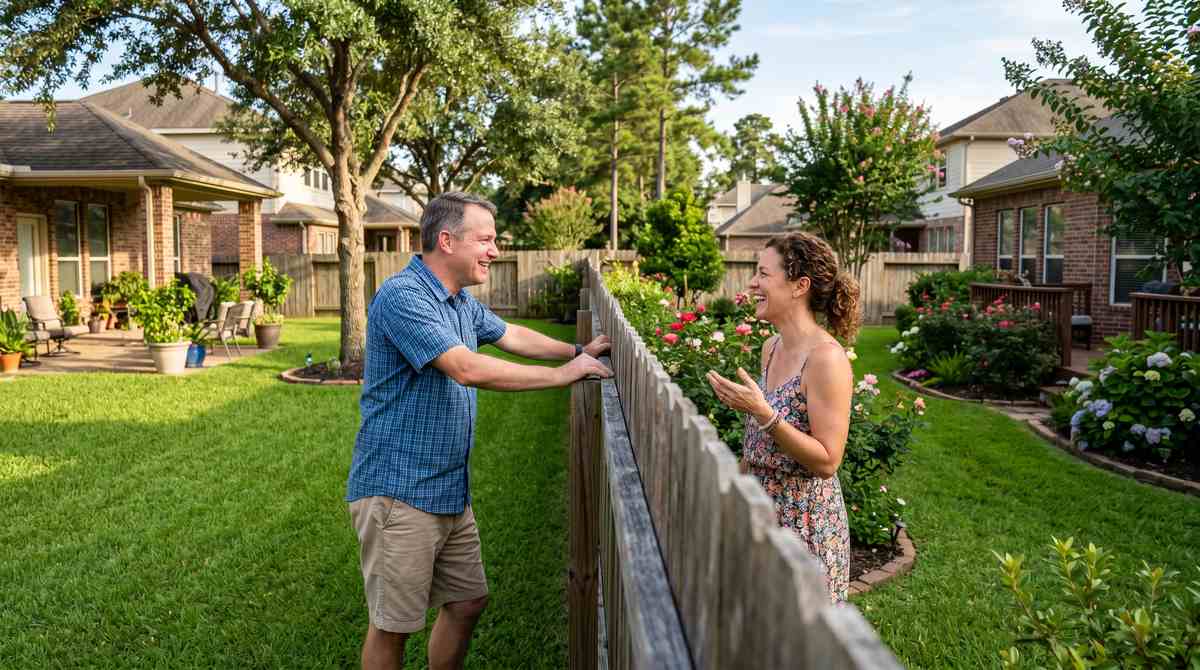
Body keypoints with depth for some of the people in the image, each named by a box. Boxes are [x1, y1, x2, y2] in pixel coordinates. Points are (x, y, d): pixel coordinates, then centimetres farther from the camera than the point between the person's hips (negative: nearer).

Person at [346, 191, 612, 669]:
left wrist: (577, 353, 12)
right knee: (393, 626, 4)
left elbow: (513, 336, 24)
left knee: (468, 603, 17)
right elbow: (467, 369, -28)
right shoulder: (402, 296, -20)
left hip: (452, 493, 9)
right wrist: (561, 375, -20)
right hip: (399, 493, -9)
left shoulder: (461, 302, 10)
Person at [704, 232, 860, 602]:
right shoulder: (771, 348, 4)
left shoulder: (826, 358, -21)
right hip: (762, 509, 8)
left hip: (805, 523, -8)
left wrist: (763, 414, -28)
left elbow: (827, 461, -21)